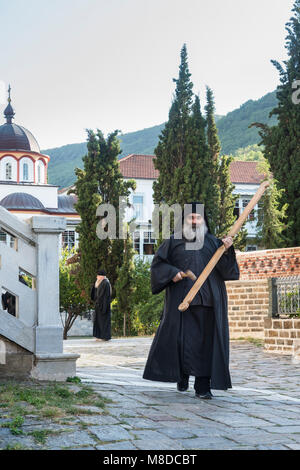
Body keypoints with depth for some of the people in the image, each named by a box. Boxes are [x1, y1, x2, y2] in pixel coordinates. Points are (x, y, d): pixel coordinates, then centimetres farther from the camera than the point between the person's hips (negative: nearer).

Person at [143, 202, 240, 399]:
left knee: (205, 342, -3)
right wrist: (172, 273, -8)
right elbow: (158, 263, 9)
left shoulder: (213, 242, 13)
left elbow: (225, 269, 5)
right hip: (181, 300, -1)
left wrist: (227, 251, -11)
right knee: (181, 338, -2)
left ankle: (203, 386, 0)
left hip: (208, 301, 1)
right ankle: (183, 376, 21)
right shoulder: (174, 242, 11)